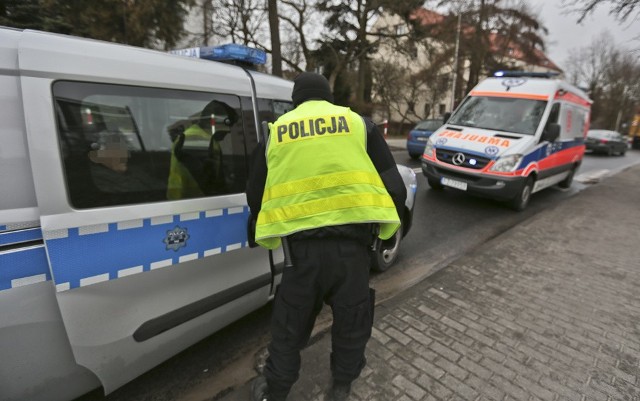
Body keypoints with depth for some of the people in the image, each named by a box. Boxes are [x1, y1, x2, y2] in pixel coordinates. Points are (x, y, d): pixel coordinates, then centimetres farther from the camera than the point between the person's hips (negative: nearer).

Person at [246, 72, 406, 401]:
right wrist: (382, 226, 24)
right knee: (350, 321, 23)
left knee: (290, 325, 22)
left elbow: (255, 196, 18)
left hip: (301, 246, 1)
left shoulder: (276, 132, 13)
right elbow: (394, 187, 8)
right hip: (351, 243, 0)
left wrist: (275, 230, 34)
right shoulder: (358, 124, 11)